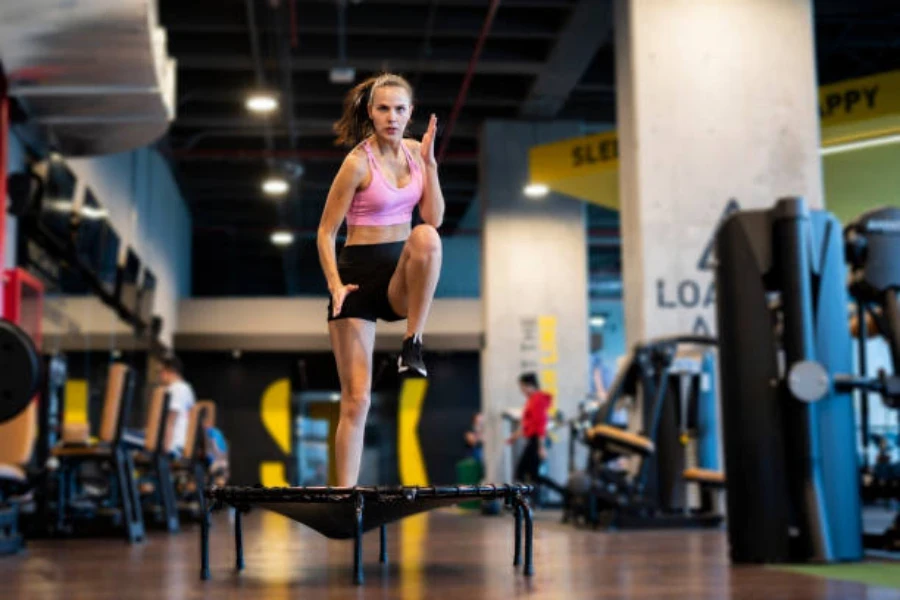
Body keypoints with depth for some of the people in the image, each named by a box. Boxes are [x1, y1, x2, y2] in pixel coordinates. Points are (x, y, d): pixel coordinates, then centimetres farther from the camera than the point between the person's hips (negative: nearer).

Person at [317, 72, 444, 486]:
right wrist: (334, 284, -21)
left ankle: (412, 344, -22)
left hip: (401, 275, 4)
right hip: (359, 273, -4)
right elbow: (325, 232, -8)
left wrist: (429, 161, -9)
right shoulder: (359, 162, -10)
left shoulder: (414, 151, 5)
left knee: (426, 236, -34)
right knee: (356, 397, -7)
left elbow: (434, 217, -2)